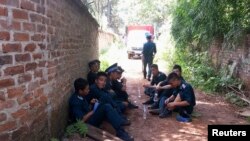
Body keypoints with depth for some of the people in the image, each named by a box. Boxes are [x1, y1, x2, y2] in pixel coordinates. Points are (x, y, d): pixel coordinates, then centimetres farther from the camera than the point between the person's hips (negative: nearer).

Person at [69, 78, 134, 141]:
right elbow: (81, 119, -25)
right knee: (106, 107, -26)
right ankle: (120, 132, -27)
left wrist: (90, 103, 4)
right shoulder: (75, 101, -20)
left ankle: (120, 131, -19)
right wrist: (93, 111, -13)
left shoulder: (81, 97, 8)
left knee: (106, 106, -14)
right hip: (87, 123, -9)